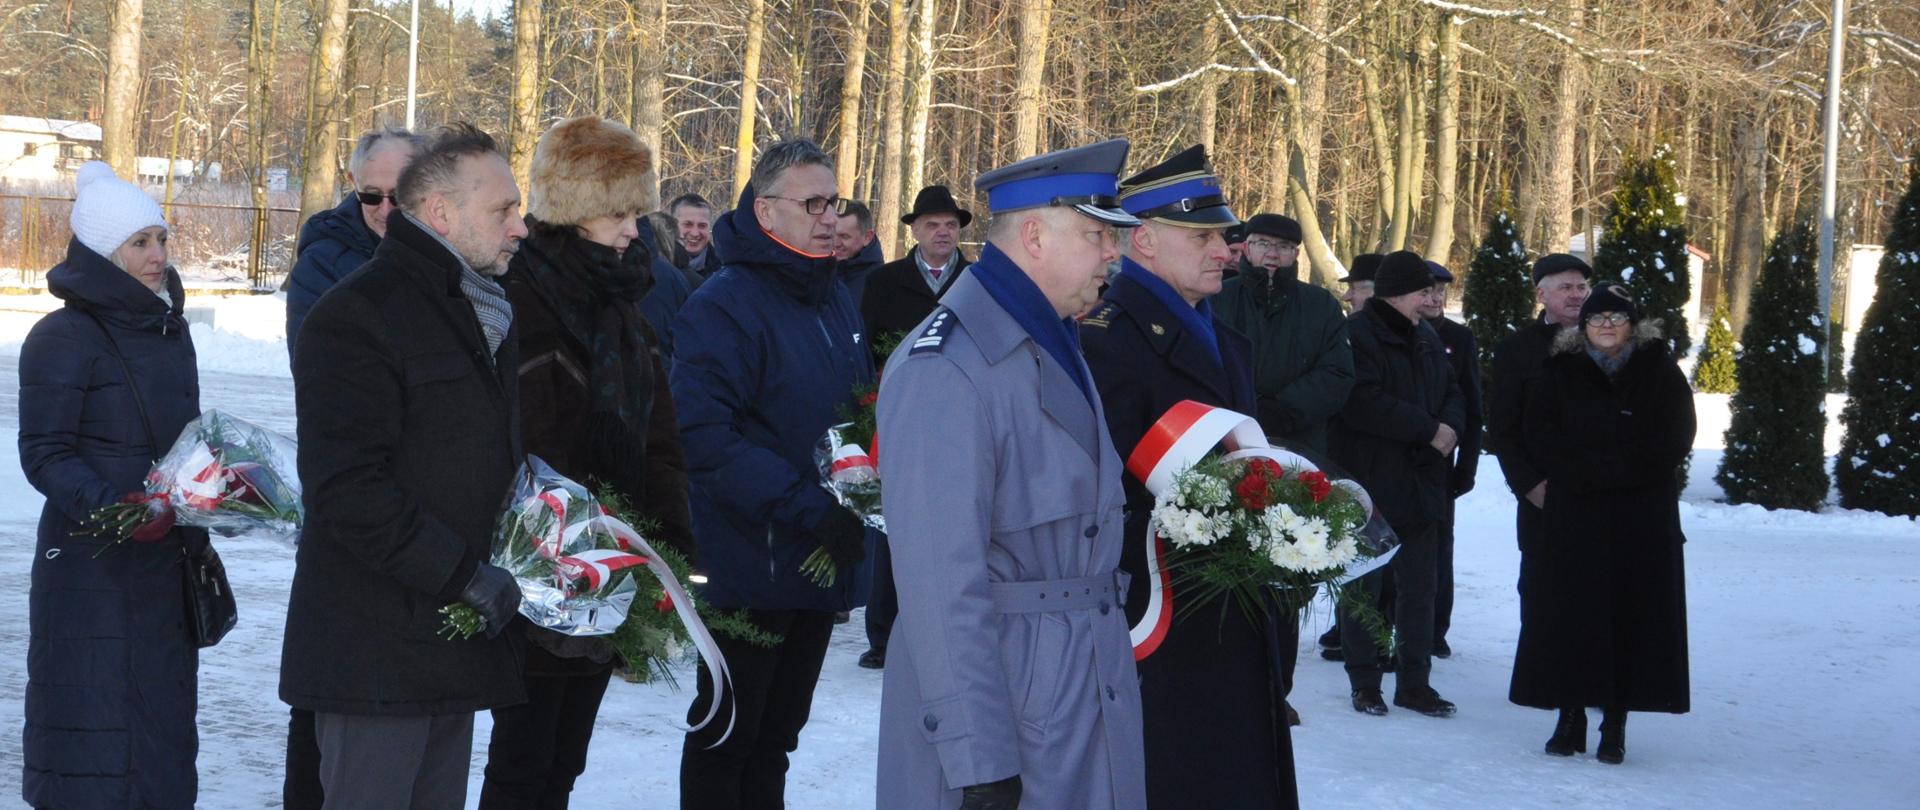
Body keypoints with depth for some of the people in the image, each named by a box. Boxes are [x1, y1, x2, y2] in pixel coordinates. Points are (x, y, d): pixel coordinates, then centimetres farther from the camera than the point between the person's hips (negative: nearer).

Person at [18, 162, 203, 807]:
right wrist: (108, 507, -27)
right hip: (93, 566, -7)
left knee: (163, 722, 9)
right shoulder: (64, 338, -9)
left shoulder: (169, 330, 13)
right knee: (95, 727, -7)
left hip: (166, 563, 7)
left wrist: (197, 540, 16)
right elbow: (44, 455, -13)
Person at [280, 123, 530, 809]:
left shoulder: (488, 314, 17)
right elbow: (346, 490, -21)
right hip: (377, 655, -9)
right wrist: (464, 573, -22)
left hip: (458, 644, 9)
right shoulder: (356, 315, -13)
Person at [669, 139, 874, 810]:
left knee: (776, 734, 17)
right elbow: (707, 438, -23)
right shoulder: (723, 306, -14)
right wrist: (810, 508, -27)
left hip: (825, 563, 7)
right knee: (725, 735, 3)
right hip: (750, 570, -7)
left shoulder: (837, 301, 11)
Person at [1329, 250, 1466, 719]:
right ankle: (1364, 682, 11)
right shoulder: (1357, 336, -11)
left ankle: (1414, 681, 16)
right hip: (1368, 485, -7)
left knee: (1420, 587, 9)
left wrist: (1451, 425, -7)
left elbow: (1452, 394, 17)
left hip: (1420, 485, 7)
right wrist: (1428, 428, -18)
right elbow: (1363, 403, -22)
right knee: (1364, 587, 3)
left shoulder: (1426, 339, 14)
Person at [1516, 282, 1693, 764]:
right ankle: (1570, 716, 4)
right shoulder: (1562, 371, 9)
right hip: (1575, 514, 1)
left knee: (1631, 612, -3)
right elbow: (1539, 434, 1)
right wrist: (1585, 469, -13)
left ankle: (1615, 723, 2)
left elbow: (1676, 438, -3)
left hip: (1643, 518, -1)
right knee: (1572, 611, -2)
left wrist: (1612, 467, -12)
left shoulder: (1659, 371, 6)